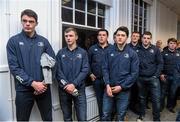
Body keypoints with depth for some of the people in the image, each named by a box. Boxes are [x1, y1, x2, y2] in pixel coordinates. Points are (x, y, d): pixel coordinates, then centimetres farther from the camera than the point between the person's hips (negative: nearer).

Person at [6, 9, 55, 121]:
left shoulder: (44, 41, 6)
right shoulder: (14, 41, -1)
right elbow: (13, 67, -8)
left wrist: (45, 82, -10)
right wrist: (32, 83, -16)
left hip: (44, 88, 2)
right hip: (23, 89, -2)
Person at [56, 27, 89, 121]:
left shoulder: (83, 52, 3)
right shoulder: (61, 53, 5)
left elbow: (85, 70, -7)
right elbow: (58, 71, -2)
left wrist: (74, 84, -17)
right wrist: (66, 85, -15)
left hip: (79, 89, -1)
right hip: (64, 90, 2)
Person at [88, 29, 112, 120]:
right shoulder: (92, 48, 2)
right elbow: (88, 62, 8)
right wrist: (90, 74, 2)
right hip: (97, 79, 1)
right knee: (100, 100, 15)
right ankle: (102, 118, 35)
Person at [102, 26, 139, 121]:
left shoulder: (132, 53, -4)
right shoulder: (109, 52, 2)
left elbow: (134, 73, -7)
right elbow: (105, 69, 0)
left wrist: (121, 86, -12)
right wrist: (107, 85, -11)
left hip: (124, 90, -1)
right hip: (109, 88, 1)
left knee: (120, 116, 14)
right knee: (105, 115, 10)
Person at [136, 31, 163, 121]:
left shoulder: (155, 49, 1)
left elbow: (160, 63, 2)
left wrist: (156, 75, -5)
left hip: (153, 78, 0)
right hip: (140, 78, 0)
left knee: (156, 99, 2)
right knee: (142, 98, 14)